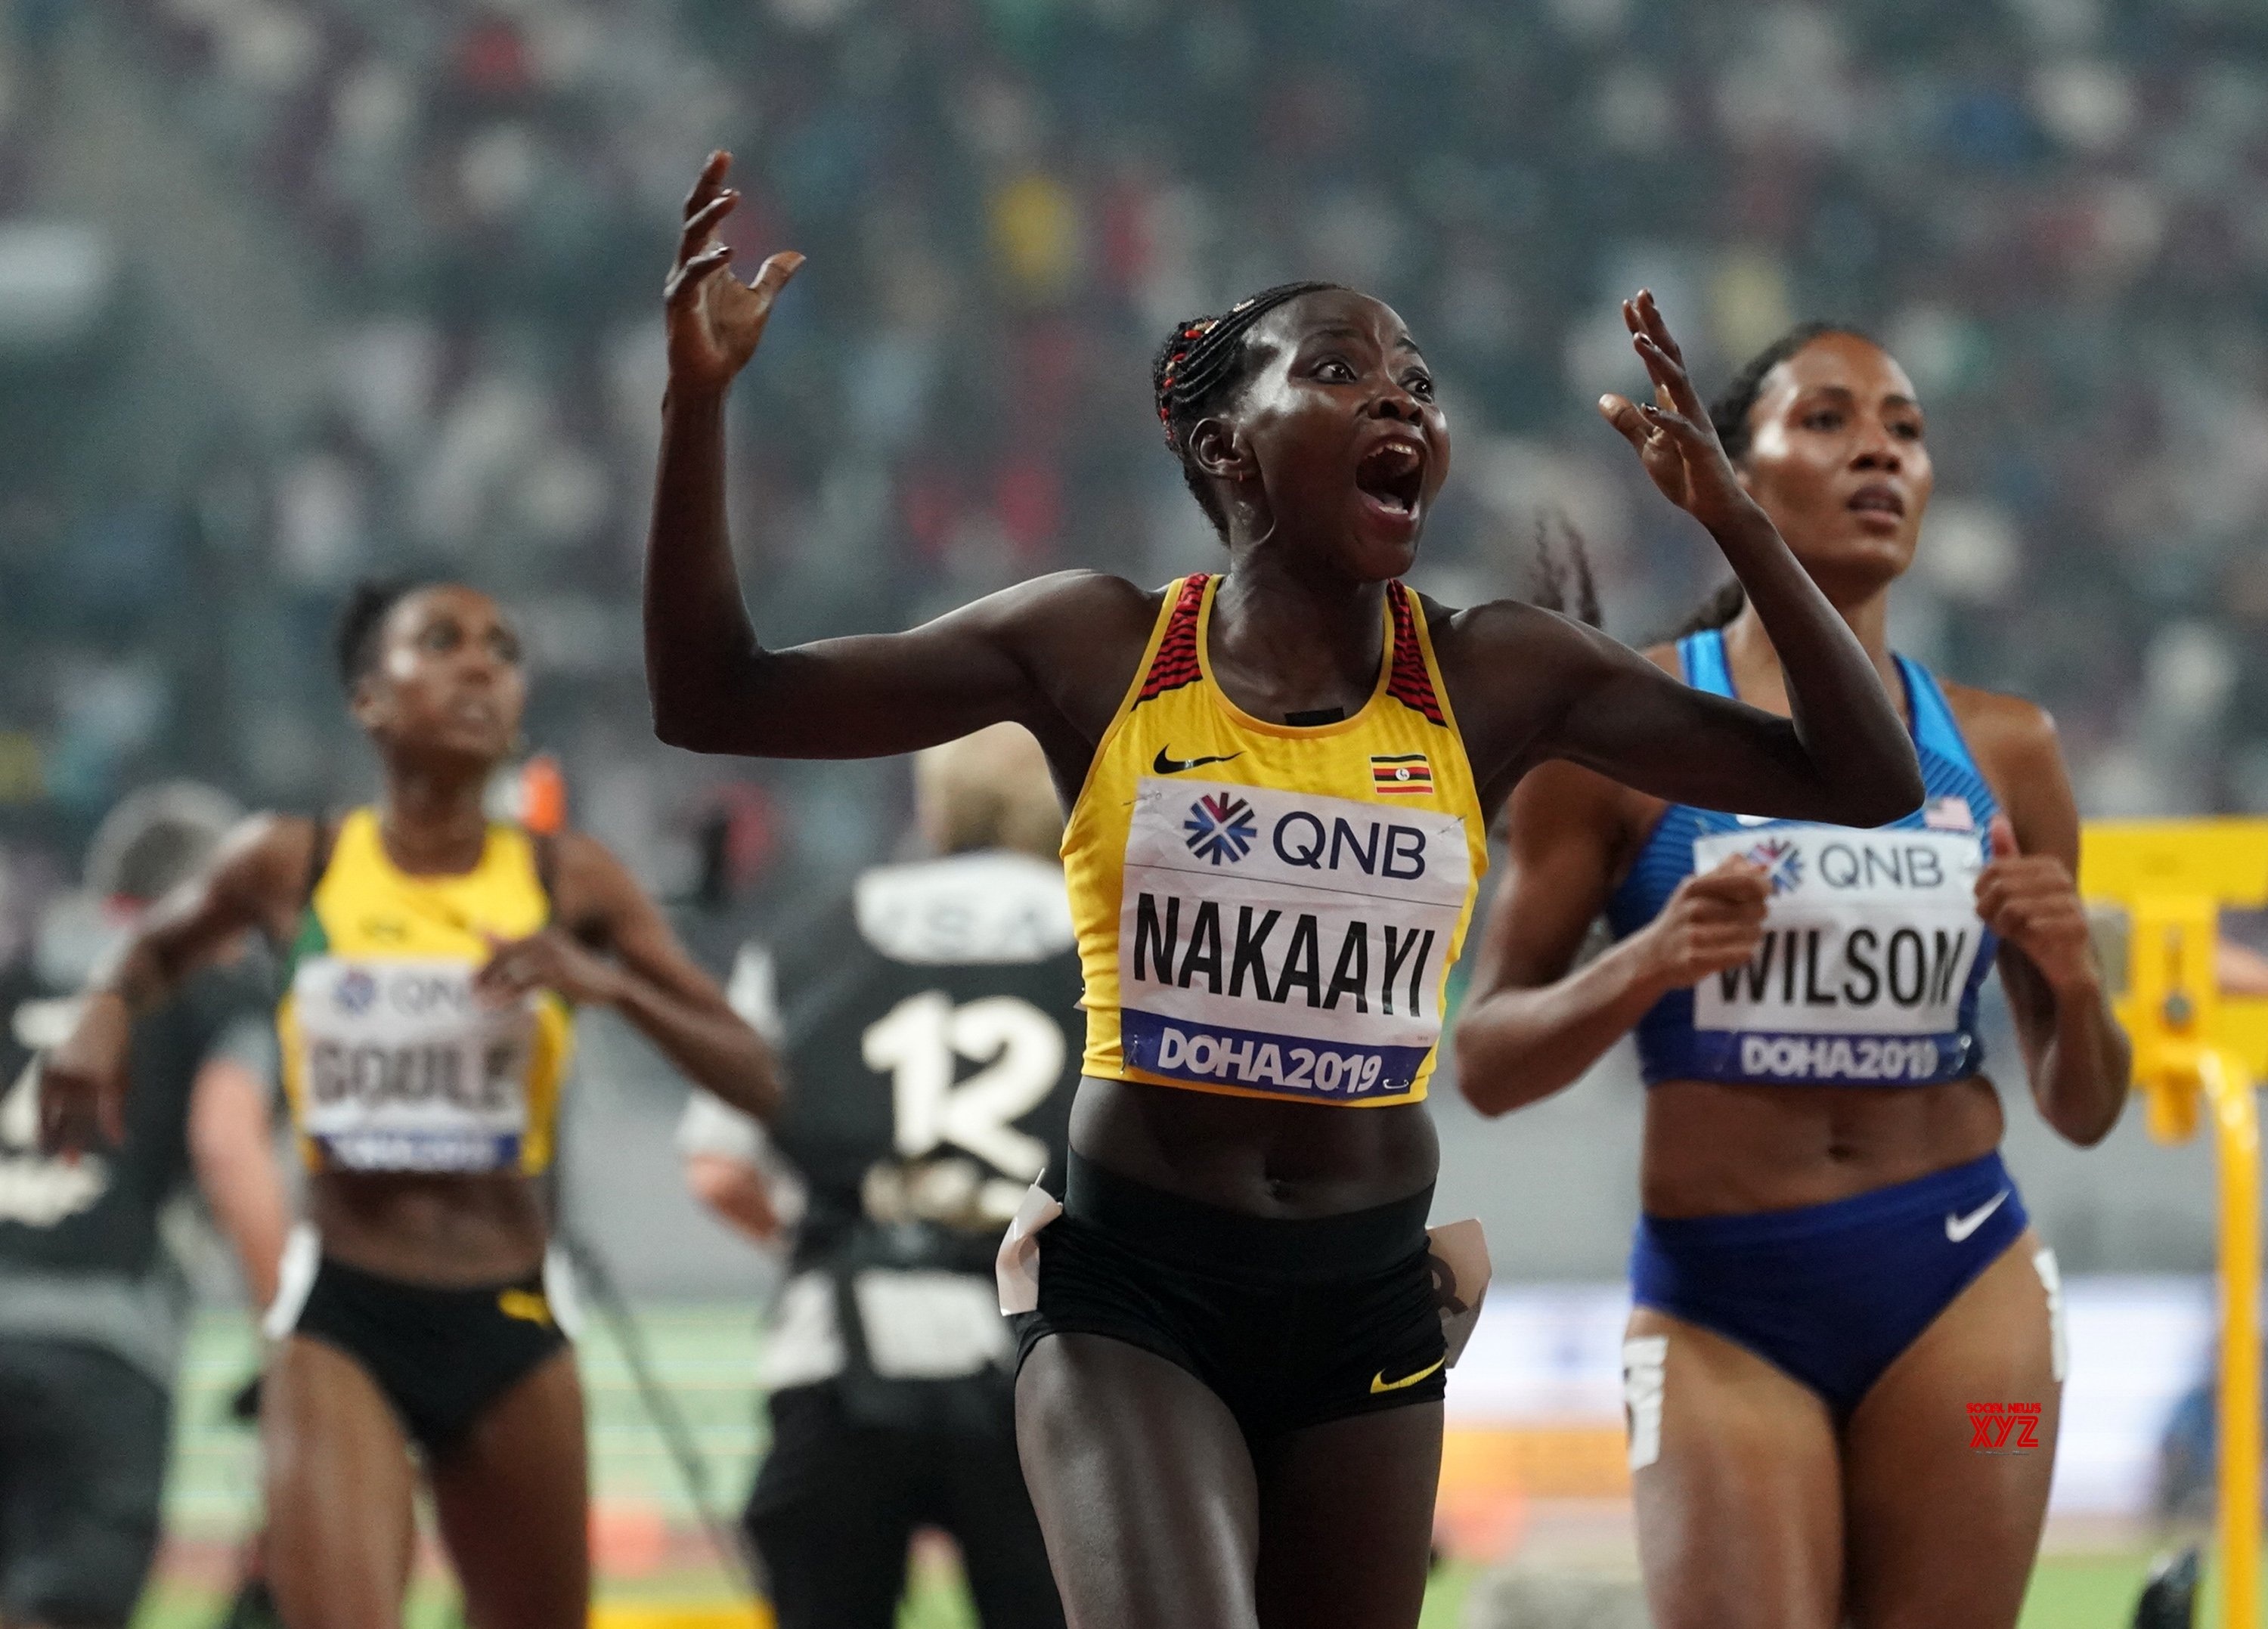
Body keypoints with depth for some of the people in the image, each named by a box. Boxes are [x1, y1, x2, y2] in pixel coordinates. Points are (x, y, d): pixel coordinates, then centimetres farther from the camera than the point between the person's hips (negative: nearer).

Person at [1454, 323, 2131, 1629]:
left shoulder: (2000, 750, 9)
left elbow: (2086, 1111, 14)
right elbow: (1488, 1061, -1)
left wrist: (2071, 981, -7)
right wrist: (1648, 966, -19)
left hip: (1959, 1285, 3)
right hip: (1721, 1305, -3)